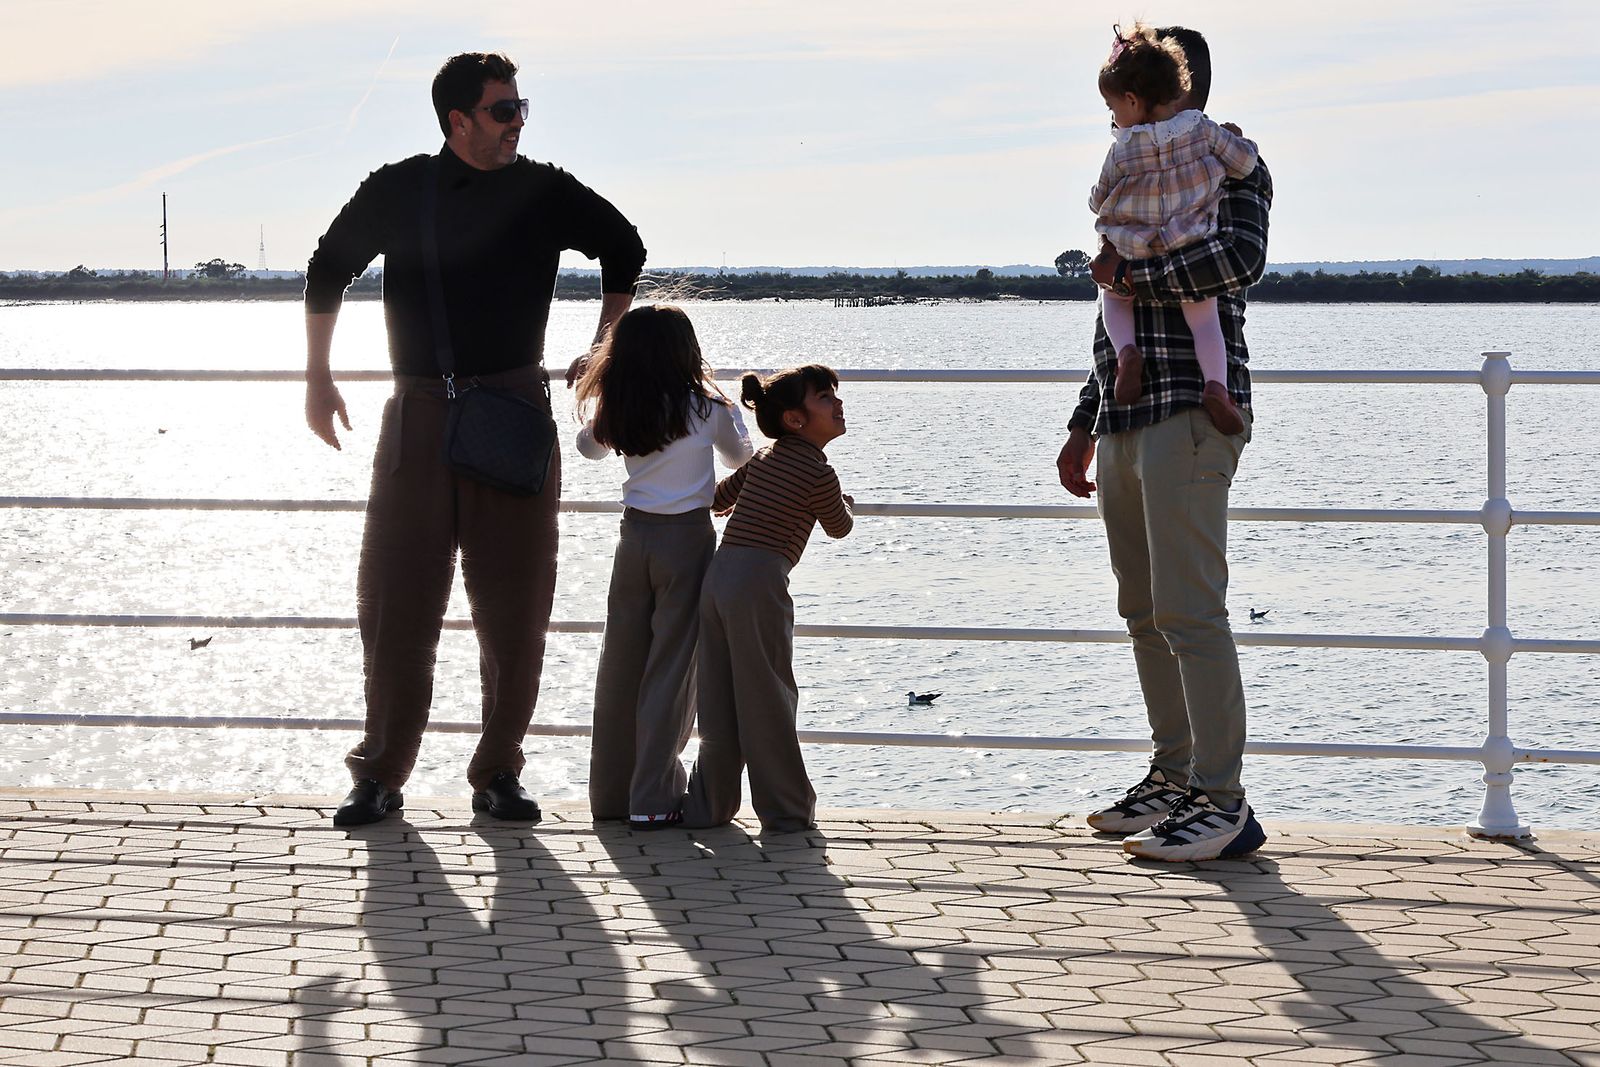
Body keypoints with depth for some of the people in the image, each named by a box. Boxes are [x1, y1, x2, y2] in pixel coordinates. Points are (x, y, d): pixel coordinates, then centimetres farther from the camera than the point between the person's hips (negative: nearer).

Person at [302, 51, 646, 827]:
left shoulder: (544, 194, 3)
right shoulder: (397, 193, 2)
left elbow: (624, 248, 19)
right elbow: (326, 271, 16)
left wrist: (606, 353, 15)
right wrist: (318, 378, 14)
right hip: (418, 418, -1)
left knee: (514, 604, 1)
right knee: (396, 602, -1)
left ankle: (498, 775, 11)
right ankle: (381, 775, 7)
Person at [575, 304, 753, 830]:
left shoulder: (616, 412, 2)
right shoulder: (706, 408, -8)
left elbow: (590, 445, 25)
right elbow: (740, 456, 12)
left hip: (635, 537, 4)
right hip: (687, 537, -4)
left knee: (621, 663, 10)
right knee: (671, 667, -1)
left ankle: (610, 792, 16)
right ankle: (652, 799, -1)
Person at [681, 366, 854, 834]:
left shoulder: (763, 458, 17)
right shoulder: (819, 472, -3)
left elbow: (716, 497, 30)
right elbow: (839, 528, 13)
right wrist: (845, 503, 37)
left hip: (717, 574, 7)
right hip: (759, 581, -7)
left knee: (720, 704, 13)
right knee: (768, 702, 1)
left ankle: (707, 806, 17)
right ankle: (786, 810, 9)